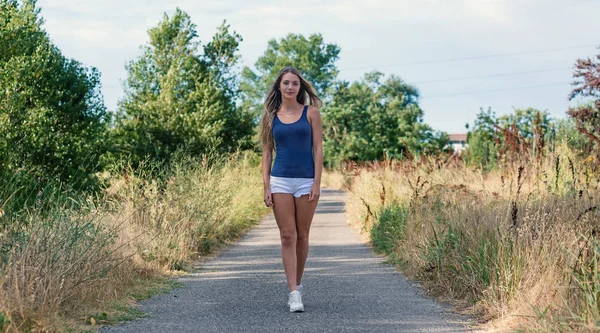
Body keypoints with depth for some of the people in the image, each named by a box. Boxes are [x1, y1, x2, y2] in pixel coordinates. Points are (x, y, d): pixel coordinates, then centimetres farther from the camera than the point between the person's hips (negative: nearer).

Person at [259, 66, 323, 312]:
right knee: (287, 237, -5)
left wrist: (317, 182, -8)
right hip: (280, 181, 1)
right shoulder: (272, 116, 8)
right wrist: (266, 186, 0)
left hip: (306, 180, -1)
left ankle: (297, 285, 22)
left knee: (302, 237, 5)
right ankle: (294, 293, -7)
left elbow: (318, 148, 0)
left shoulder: (310, 112, 4)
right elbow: (267, 152, 8)